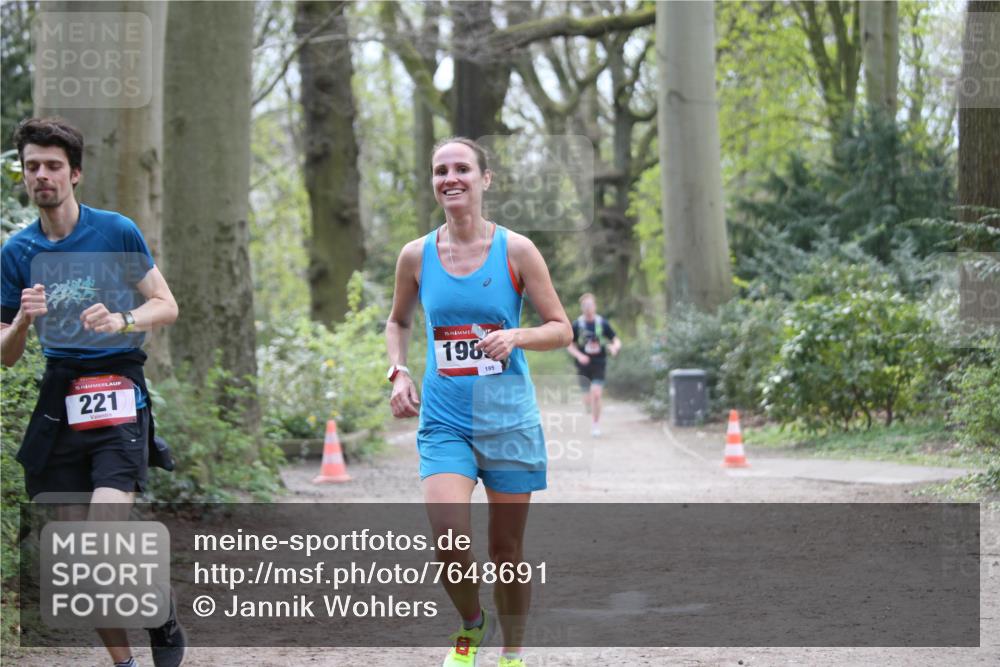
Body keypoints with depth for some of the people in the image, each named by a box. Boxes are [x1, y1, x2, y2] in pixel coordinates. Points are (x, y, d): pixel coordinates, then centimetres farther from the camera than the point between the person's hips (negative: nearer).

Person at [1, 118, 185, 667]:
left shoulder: (116, 231, -1)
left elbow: (166, 306, 5)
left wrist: (122, 321, -16)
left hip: (117, 392, -4)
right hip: (59, 400, 4)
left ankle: (165, 622, 7)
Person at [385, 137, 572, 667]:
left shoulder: (516, 251, -4)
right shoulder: (416, 256, 2)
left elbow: (561, 328, 1)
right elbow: (398, 321, 20)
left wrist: (516, 336, -18)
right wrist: (399, 373, 3)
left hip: (508, 420, -1)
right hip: (444, 421, 1)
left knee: (507, 551, 7)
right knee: (449, 543, -18)